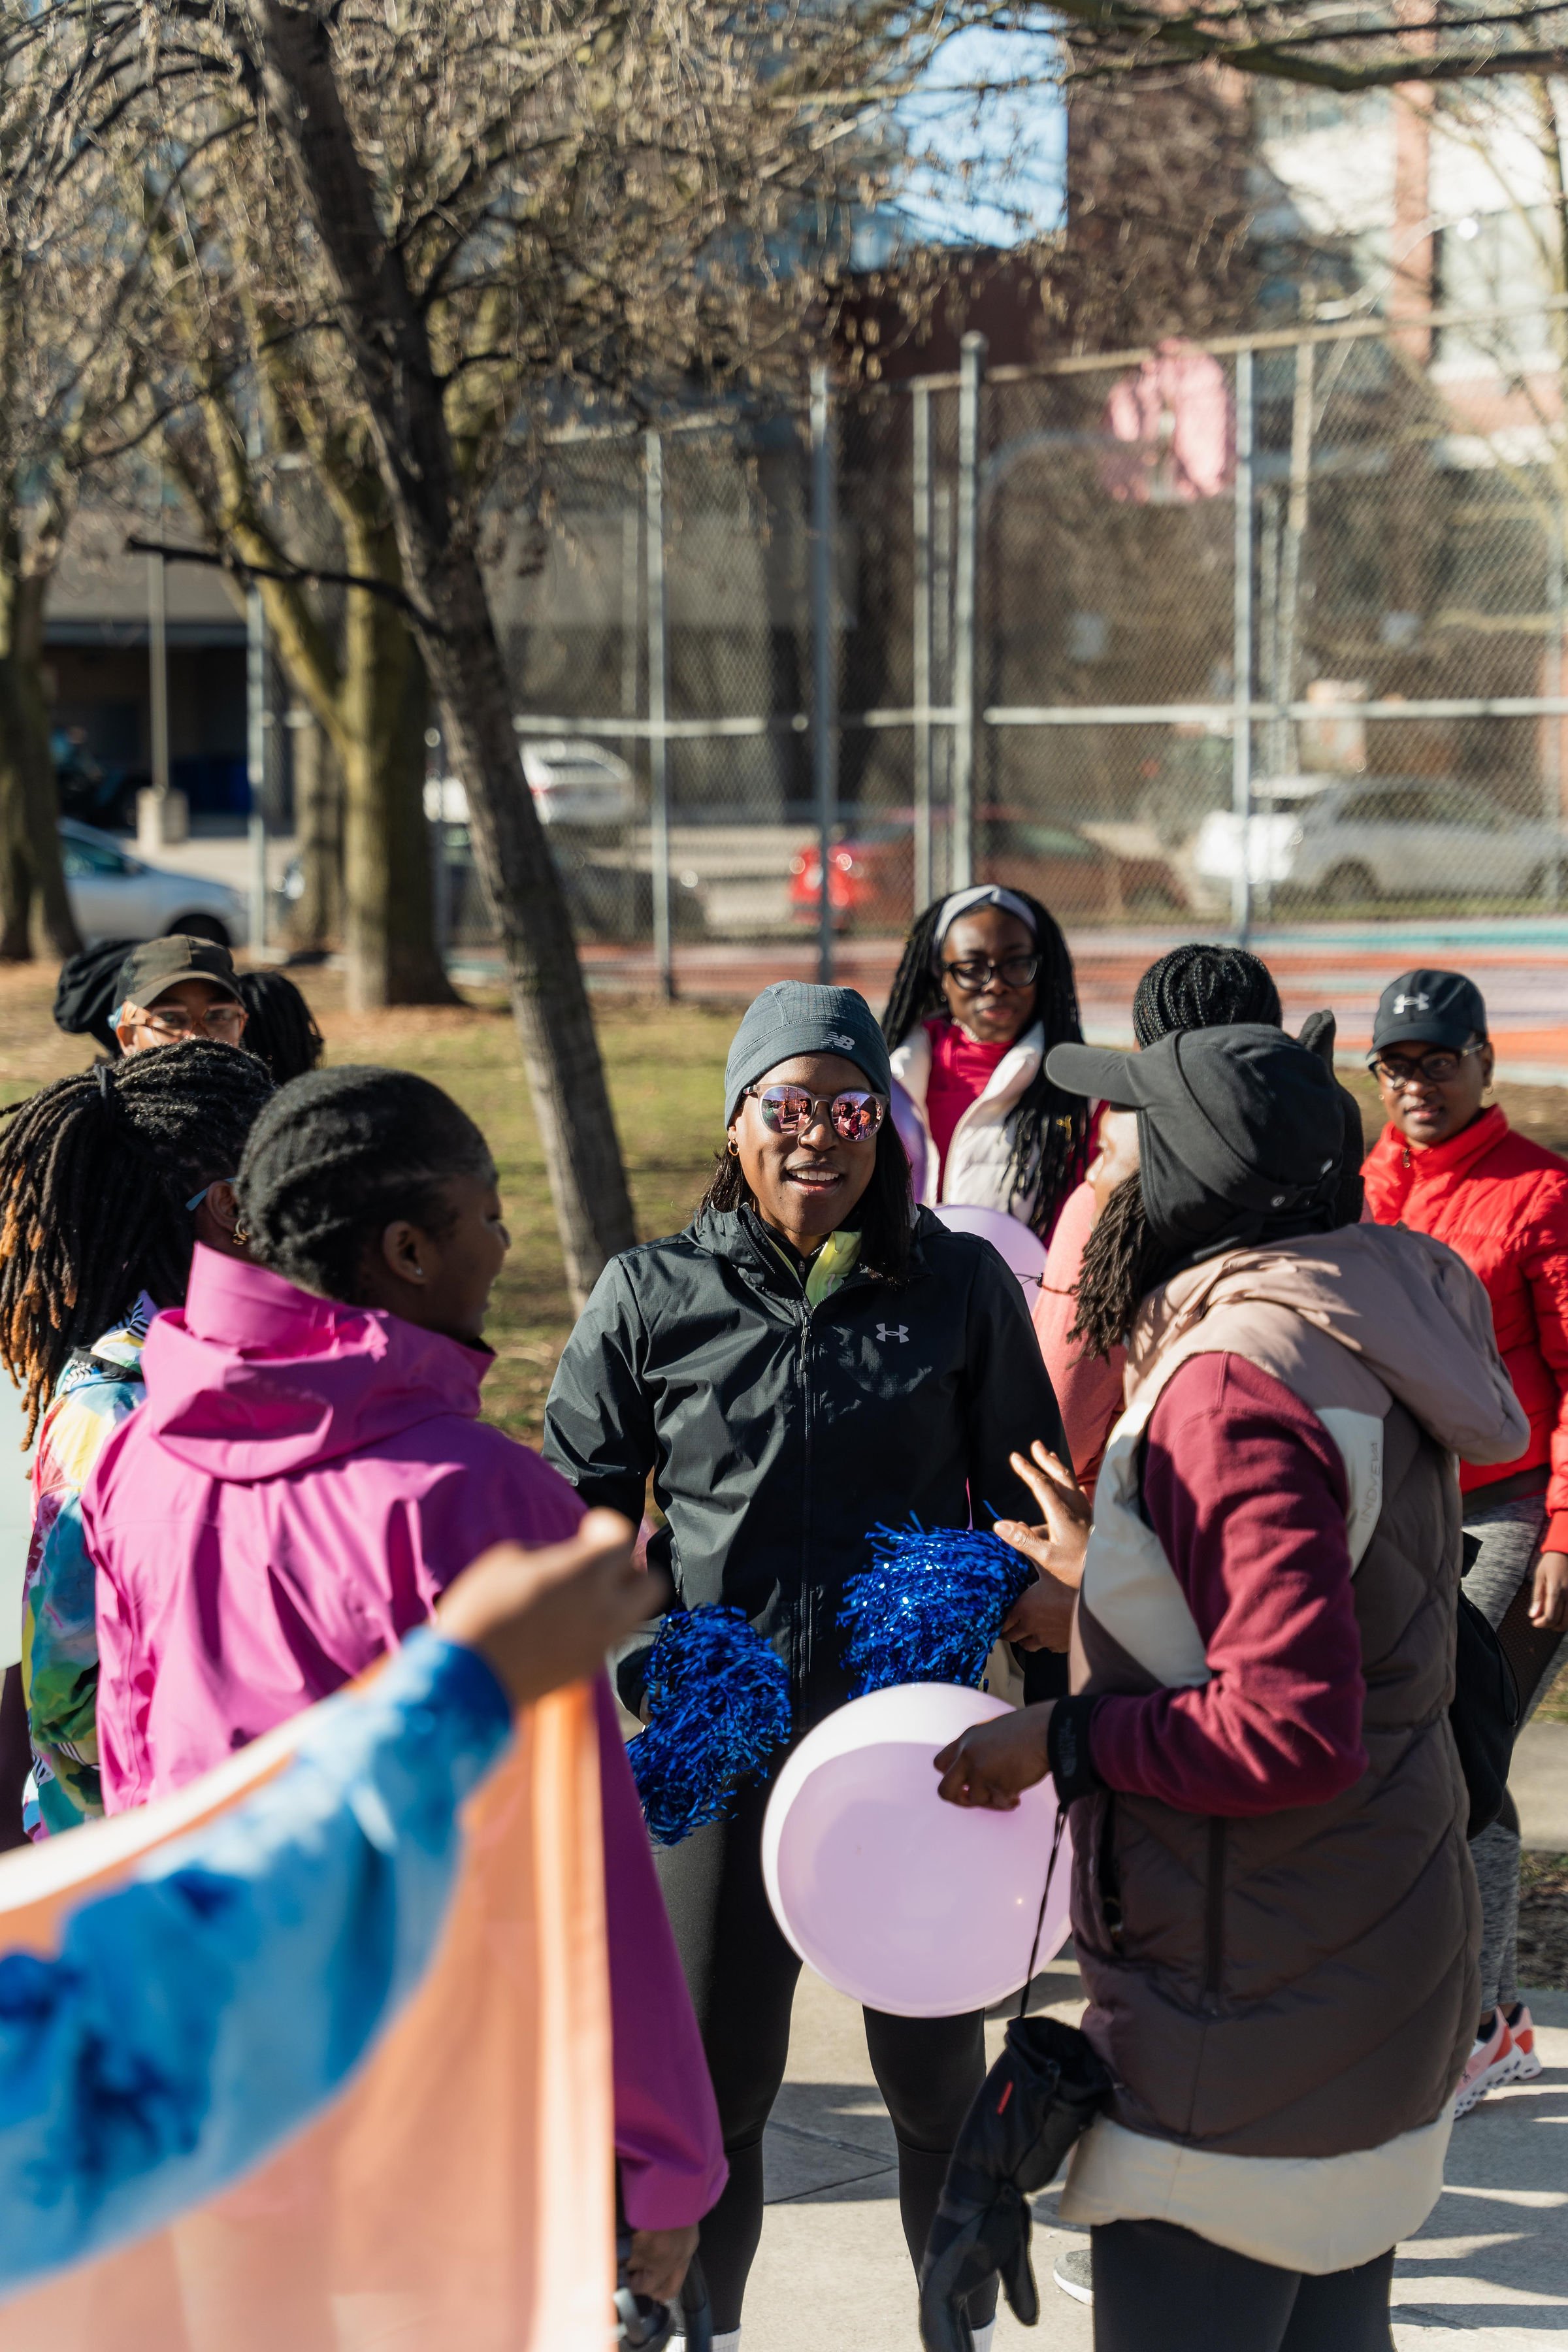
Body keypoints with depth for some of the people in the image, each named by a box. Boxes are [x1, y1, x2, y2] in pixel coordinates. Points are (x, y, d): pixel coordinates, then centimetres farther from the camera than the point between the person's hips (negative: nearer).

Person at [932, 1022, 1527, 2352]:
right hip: (1382, 1961, 10)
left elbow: (1292, 1732, -28)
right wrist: (1105, 1581, 25)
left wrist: (1065, 1739, -17)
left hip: (1256, 2002, -10)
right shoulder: (1356, 1338, 9)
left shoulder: (1235, 1385, -23)